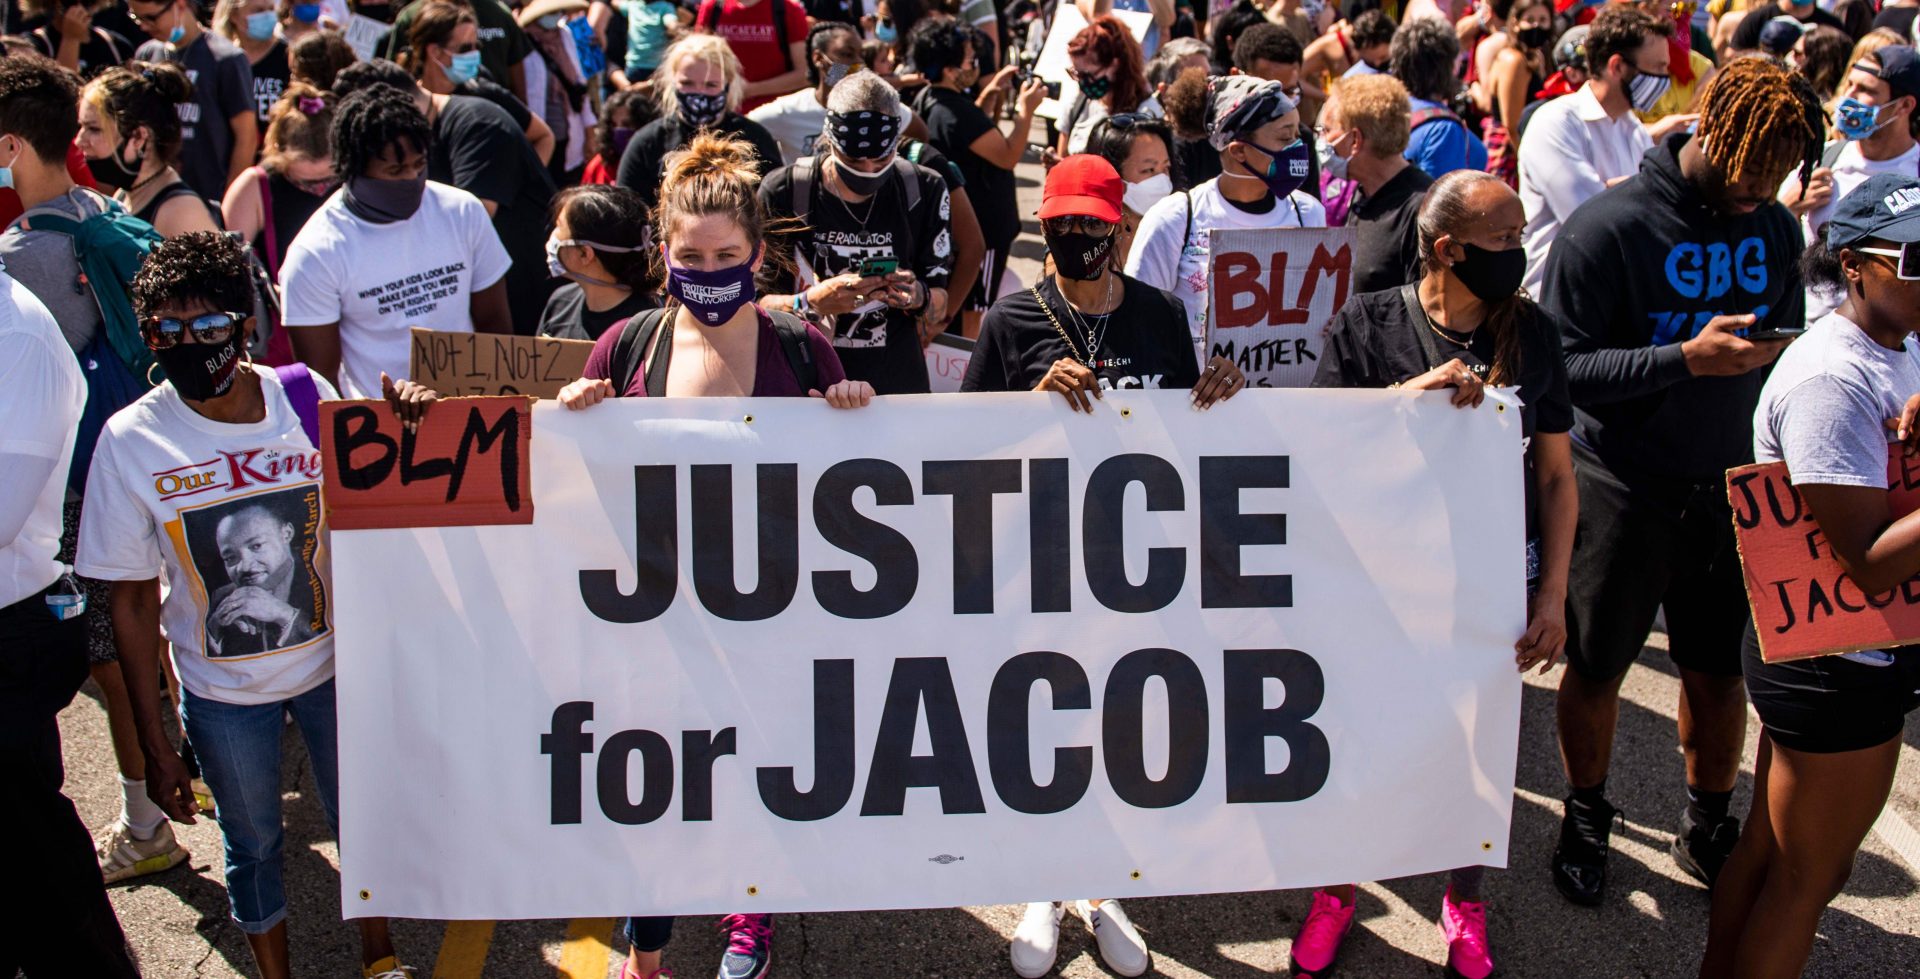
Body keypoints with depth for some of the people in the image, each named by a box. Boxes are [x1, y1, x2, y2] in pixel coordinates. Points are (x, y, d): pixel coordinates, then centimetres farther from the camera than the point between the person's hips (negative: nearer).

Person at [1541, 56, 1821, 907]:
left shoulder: (1776, 229, 4)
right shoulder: (1608, 227, -14)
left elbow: (1787, 343, 15)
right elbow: (1564, 366, -18)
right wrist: (1688, 359, -27)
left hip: (1730, 490, 4)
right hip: (1622, 492, -4)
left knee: (1720, 671, 11)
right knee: (1596, 669, 11)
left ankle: (1708, 830, 35)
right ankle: (1585, 820, 35)